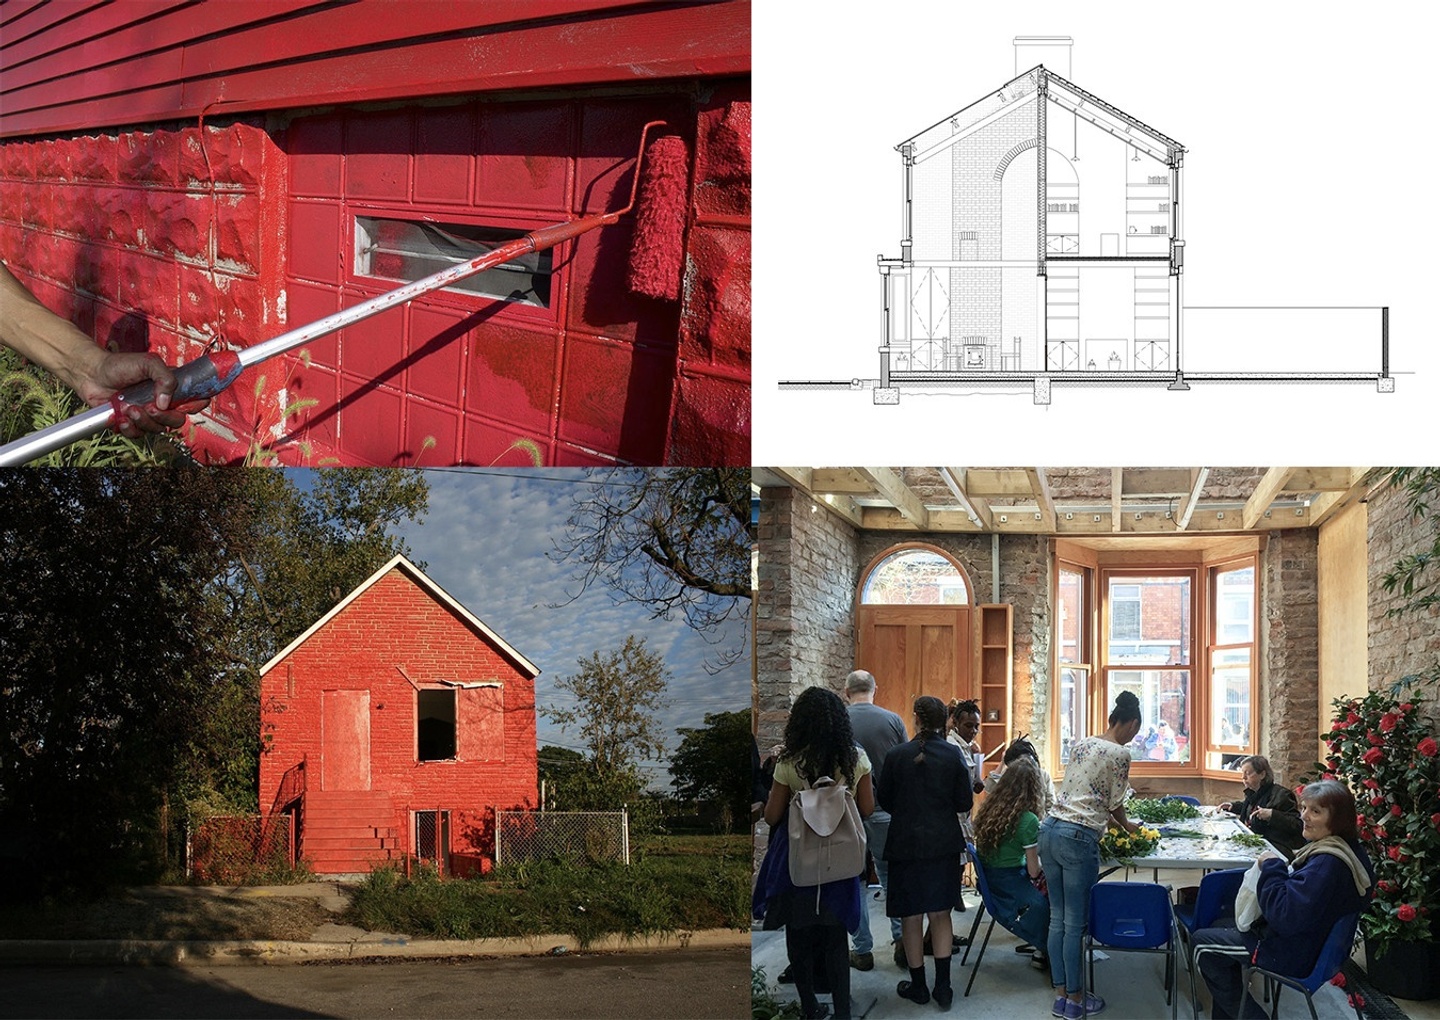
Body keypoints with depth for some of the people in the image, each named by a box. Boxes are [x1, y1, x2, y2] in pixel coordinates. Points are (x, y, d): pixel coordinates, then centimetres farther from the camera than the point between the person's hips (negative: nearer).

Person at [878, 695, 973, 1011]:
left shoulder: (896, 756, -10)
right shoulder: (953, 754, -7)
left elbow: (884, 801, 0)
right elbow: (965, 802, -3)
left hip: (906, 843, -2)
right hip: (944, 843, 2)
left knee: (911, 917, 9)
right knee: (940, 913, 11)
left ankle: (918, 986, 17)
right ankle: (943, 987, 9)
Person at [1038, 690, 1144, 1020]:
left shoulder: (1080, 744, 15)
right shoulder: (1119, 754, -6)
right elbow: (1116, 804, 1)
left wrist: (1105, 817, 34)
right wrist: (1127, 826, 21)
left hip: (1050, 829, 7)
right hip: (1078, 838, -7)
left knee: (1057, 918, 11)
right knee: (1075, 923, 0)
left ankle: (1061, 993, 16)